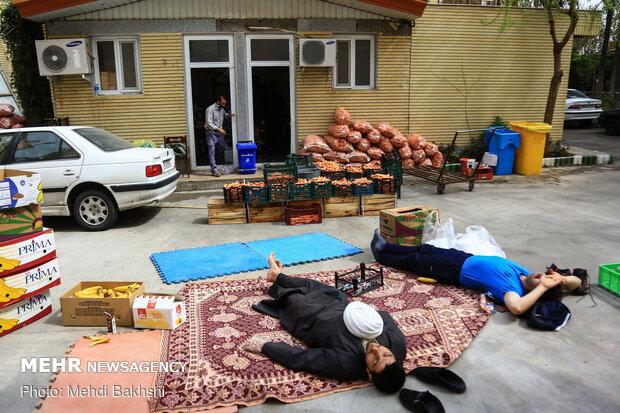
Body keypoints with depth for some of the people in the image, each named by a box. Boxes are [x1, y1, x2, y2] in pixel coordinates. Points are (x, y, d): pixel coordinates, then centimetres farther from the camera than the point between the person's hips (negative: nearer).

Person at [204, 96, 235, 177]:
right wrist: (218, 129, -33)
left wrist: (228, 115, 7)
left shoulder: (221, 108, 7)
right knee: (212, 150, -10)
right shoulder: (210, 109, -17)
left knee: (222, 148, 12)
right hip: (211, 132, -8)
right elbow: (209, 123, -23)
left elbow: (224, 114, 31)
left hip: (219, 132, 8)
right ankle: (214, 170, -12)